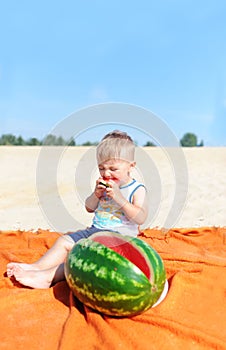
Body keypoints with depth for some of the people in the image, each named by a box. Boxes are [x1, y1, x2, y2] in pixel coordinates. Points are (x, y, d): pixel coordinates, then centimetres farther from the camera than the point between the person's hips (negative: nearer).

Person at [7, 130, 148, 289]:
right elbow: (89, 208, 15)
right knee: (65, 241, -6)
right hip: (95, 229, 8)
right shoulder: (104, 185, 11)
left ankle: (49, 276, -39)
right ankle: (37, 266, -14)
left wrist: (120, 198, -25)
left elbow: (140, 219, -20)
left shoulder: (137, 189, -7)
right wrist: (96, 194, -7)